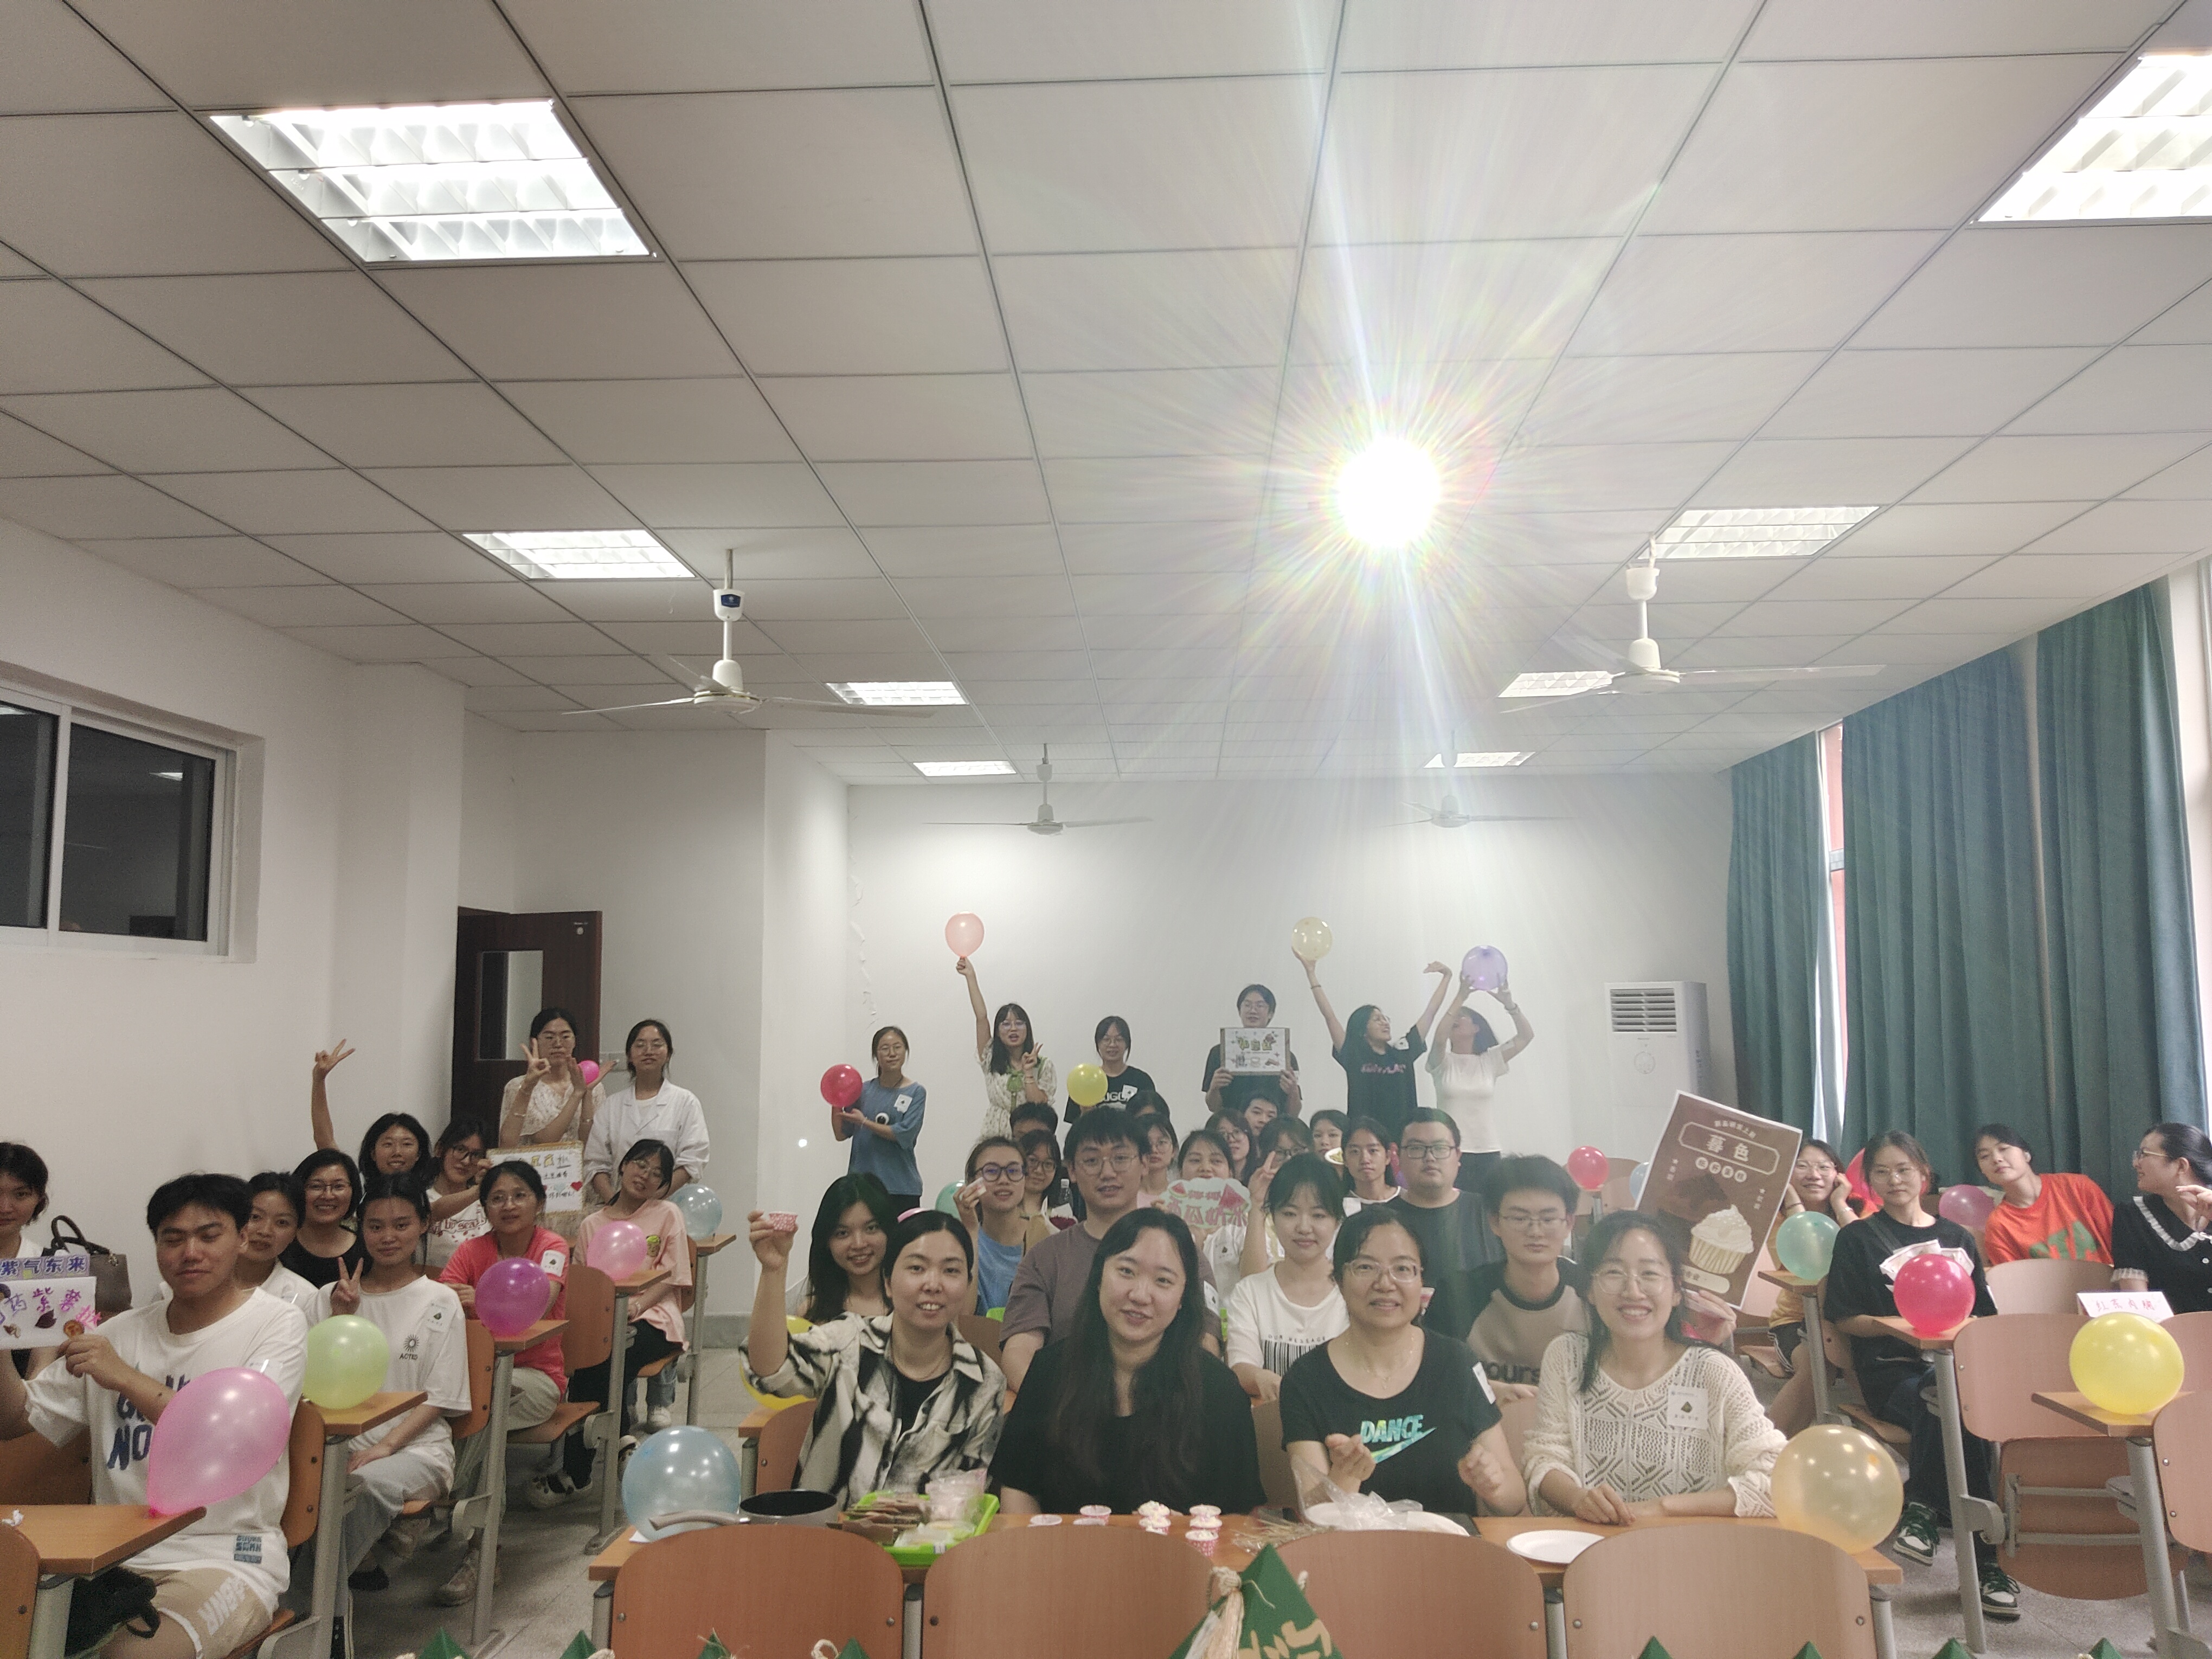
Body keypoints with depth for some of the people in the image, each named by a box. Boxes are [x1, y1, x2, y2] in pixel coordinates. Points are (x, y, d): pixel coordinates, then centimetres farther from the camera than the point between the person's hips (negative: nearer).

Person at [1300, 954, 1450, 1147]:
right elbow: (1329, 1015, -1)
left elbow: (1430, 1014, 15)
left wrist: (1447, 976, 17)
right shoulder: (1354, 1057, 2)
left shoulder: (1403, 1054, 11)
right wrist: (1311, 971, -4)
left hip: (1403, 1137, 3)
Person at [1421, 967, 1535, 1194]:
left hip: (1488, 1151, 2)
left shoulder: (1489, 1061, 9)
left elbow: (1527, 1035, 0)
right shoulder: (1443, 1062, 3)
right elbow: (1439, 1035, -19)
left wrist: (1508, 1003, -16)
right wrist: (1462, 995, -24)